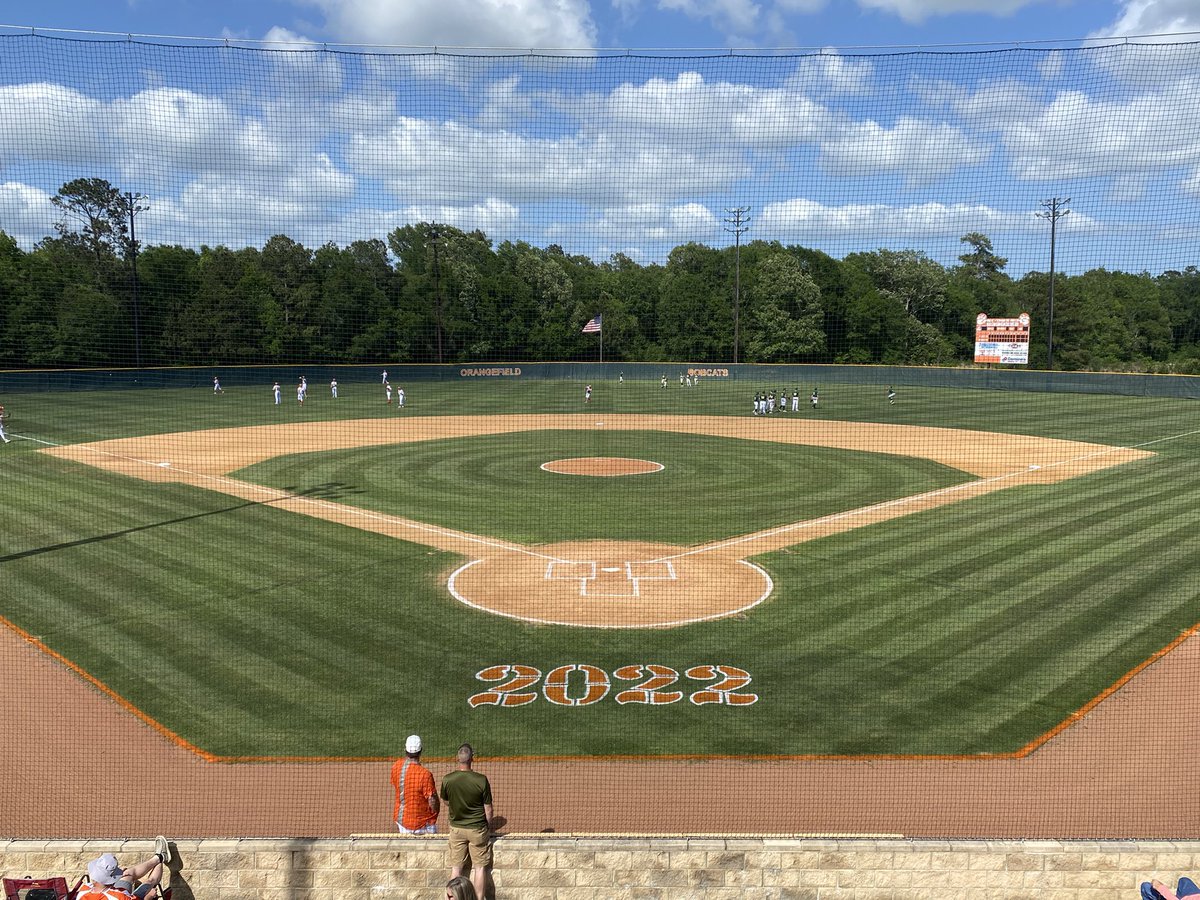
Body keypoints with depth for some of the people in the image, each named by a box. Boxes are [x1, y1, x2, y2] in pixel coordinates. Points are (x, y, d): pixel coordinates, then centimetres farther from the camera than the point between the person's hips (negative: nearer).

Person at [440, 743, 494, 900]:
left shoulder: (447, 780, -13)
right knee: (480, 867, 10)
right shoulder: (481, 780, -18)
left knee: (456, 867, 13)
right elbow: (488, 809, -8)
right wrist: (488, 828, 8)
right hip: (477, 828, -2)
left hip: (456, 828, 2)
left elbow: (446, 802, 7)